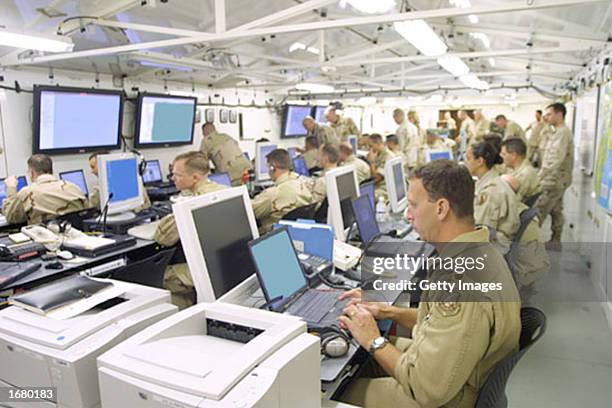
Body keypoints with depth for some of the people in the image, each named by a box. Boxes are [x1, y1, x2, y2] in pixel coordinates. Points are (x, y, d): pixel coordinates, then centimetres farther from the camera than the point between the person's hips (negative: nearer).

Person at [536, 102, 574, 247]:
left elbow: (555, 159, -26)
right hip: (558, 179, 10)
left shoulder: (562, 133, -18)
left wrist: (540, 176, -24)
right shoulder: (560, 132, 15)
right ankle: (555, 241, 22)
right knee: (556, 211, 14)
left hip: (555, 180, -10)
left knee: (538, 212, -7)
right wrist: (543, 175, 13)